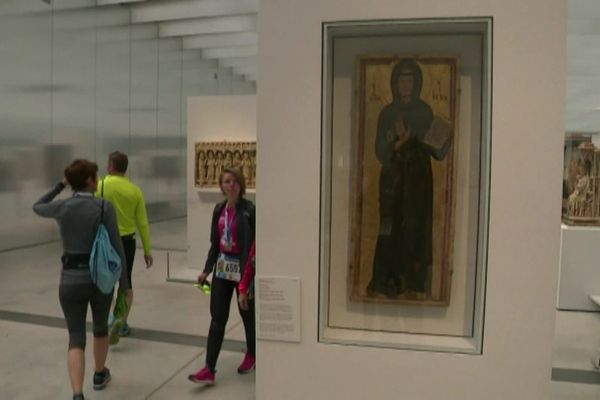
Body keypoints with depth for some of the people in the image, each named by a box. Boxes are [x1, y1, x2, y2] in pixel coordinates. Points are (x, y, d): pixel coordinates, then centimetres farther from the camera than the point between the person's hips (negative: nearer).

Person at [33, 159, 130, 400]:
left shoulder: (61, 207, -4)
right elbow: (116, 247, -10)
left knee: (76, 338, 6)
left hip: (70, 280, 1)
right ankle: (99, 374, 43)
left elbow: (37, 207, 22)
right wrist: (124, 283, -2)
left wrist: (60, 185, 21)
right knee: (100, 327, 24)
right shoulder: (104, 207, -11)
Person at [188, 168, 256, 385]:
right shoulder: (219, 209, 5)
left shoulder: (249, 210, -13)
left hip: (243, 269, -5)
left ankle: (252, 355, 38)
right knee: (217, 318, 5)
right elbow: (214, 242, 11)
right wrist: (207, 269, 10)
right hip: (222, 268, 5)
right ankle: (209, 369, 10)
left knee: (247, 314, 14)